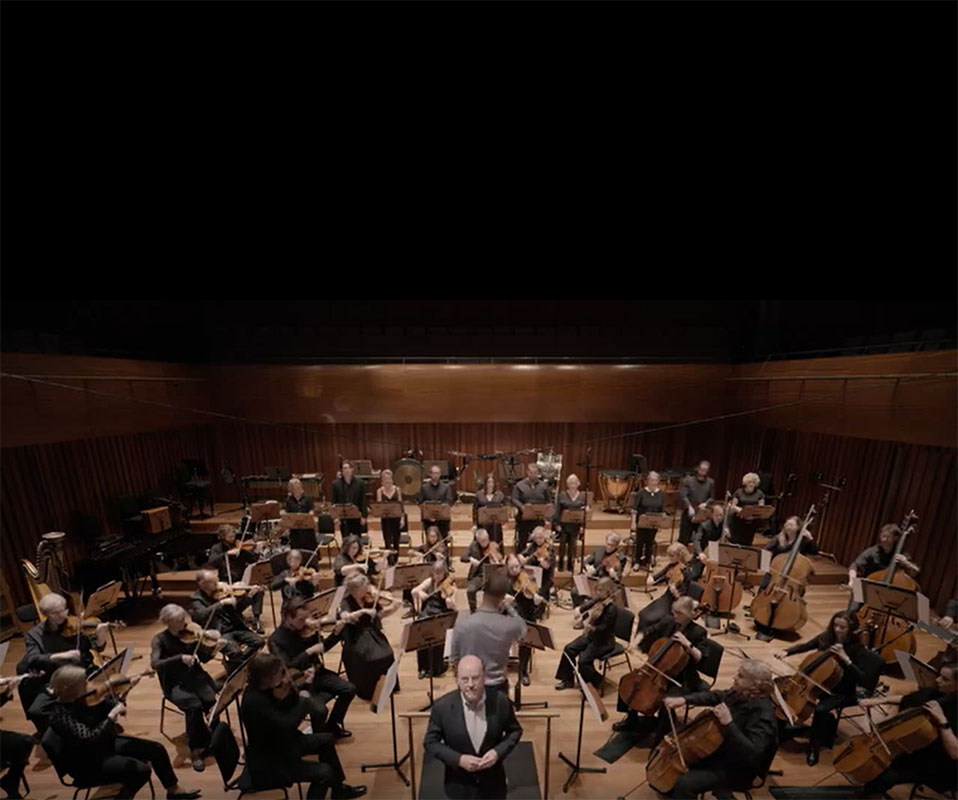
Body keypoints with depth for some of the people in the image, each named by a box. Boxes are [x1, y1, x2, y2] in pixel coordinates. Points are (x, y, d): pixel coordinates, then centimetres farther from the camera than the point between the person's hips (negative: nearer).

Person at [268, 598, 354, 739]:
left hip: (317, 673, 5)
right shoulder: (276, 640, -18)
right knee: (320, 710, -26)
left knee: (349, 689, -5)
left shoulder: (305, 629, -3)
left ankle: (332, 725, 20)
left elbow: (322, 647, 6)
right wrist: (309, 651, -31)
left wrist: (336, 633, -11)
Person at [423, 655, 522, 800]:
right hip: (459, 785, 0)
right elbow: (430, 742, -12)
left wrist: (499, 752, -21)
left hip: (492, 783, 1)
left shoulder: (500, 701, -21)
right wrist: (459, 759, -23)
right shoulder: (442, 706, -24)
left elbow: (515, 730, -5)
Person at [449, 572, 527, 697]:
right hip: (497, 687, 0)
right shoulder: (510, 625, -23)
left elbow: (454, 658, -6)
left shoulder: (462, 623, -22)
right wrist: (508, 608, 0)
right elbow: (523, 628, 3)